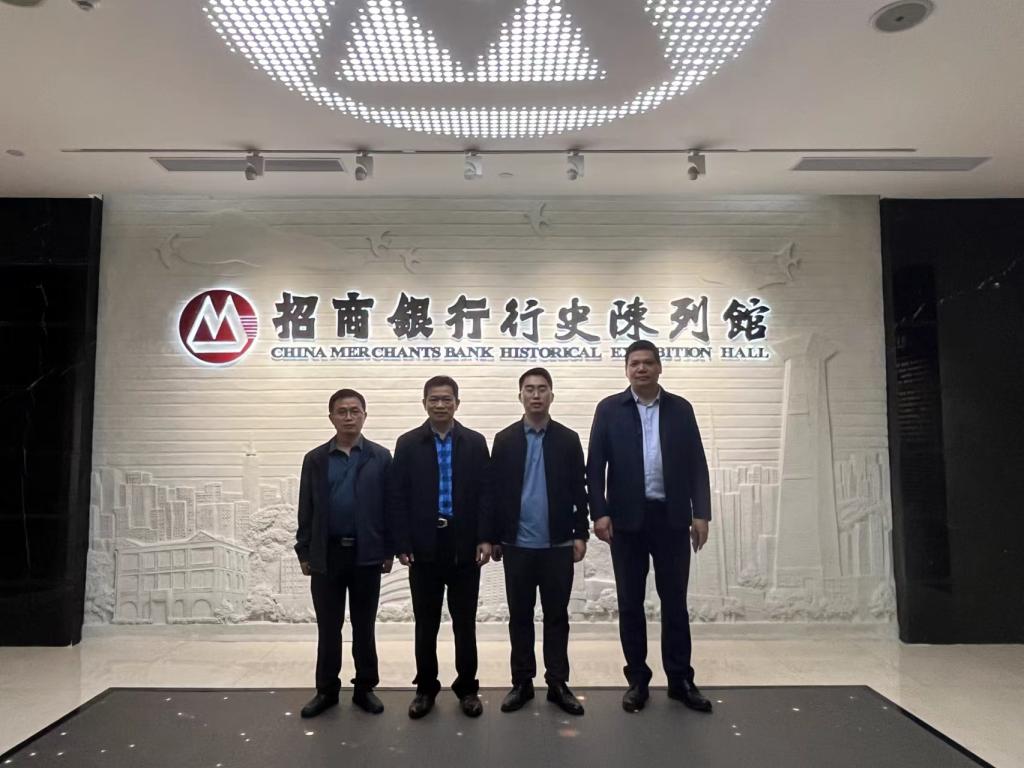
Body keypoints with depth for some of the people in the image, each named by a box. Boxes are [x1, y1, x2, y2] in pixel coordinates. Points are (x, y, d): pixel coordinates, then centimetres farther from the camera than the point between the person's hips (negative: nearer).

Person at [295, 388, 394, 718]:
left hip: (367, 554, -1)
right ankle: (327, 690, 24)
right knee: (328, 627, 10)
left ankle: (364, 688, 23)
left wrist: (389, 550, -2)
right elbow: (306, 509, 6)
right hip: (326, 554, 1)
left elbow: (389, 505, 0)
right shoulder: (315, 459, 4)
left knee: (364, 626, 10)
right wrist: (304, 552, 3)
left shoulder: (381, 457, 0)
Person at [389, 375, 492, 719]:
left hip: (465, 545, 0)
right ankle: (426, 688, 26)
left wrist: (485, 538, -7)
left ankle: (467, 687, 24)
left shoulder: (475, 442, 2)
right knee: (426, 623, 11)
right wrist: (402, 544, -6)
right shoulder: (408, 443, 2)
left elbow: (485, 493, 1)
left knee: (465, 622, 10)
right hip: (424, 546, 0)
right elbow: (397, 497, -1)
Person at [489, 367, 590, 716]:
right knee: (520, 616, 10)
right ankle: (522, 682, 22)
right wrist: (493, 537, 0)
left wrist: (580, 534, -3)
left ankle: (557, 683, 20)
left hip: (558, 545, 0)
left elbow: (579, 491, 2)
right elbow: (495, 491, 1)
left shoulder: (568, 439, 2)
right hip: (517, 545, 0)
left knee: (557, 616, 9)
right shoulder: (504, 439, 2)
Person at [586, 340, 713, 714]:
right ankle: (637, 680, 20)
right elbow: (595, 465, -2)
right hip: (628, 518, -1)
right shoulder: (609, 409, 1)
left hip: (672, 517, 1)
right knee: (630, 603, 7)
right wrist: (599, 512, -10)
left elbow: (696, 464, 5)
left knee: (675, 600, 9)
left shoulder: (680, 408, 6)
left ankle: (680, 679, 22)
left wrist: (701, 513, -2)